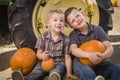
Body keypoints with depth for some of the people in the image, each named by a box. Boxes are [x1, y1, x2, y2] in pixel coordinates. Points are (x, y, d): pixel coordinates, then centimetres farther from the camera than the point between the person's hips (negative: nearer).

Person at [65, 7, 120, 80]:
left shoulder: (97, 29, 4)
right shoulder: (73, 35, 5)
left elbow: (109, 47, -6)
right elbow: (73, 49, -14)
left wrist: (104, 56, -32)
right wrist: (89, 55, -34)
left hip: (98, 63, 2)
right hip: (81, 63, -1)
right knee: (85, 70, -37)